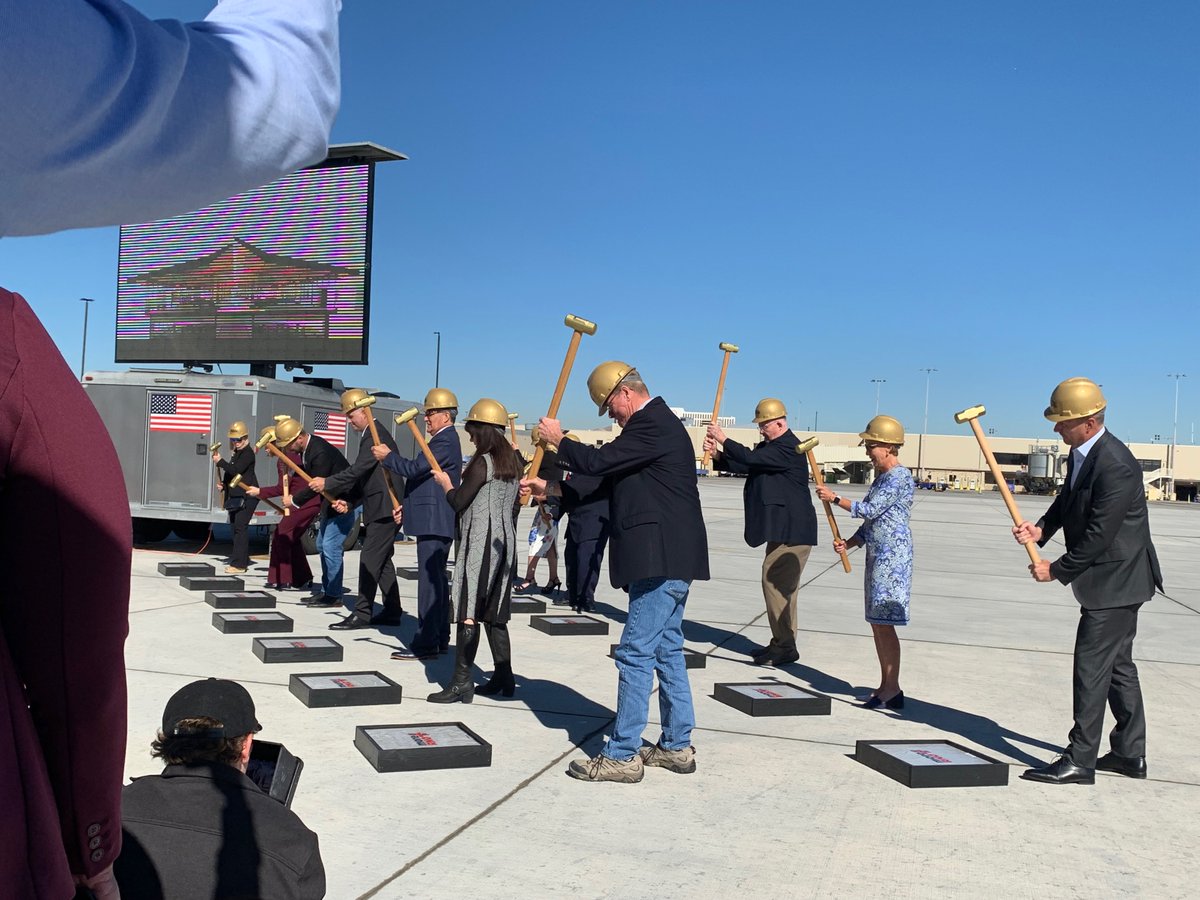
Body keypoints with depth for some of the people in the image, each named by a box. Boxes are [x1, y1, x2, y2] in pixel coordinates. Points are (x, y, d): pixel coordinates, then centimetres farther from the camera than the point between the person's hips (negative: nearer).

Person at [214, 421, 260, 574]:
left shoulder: (248, 453, -10)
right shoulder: (236, 453, 19)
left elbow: (235, 470, -20)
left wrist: (220, 461, -11)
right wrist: (224, 485, 8)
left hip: (247, 496, -10)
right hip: (236, 496, 10)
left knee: (240, 527, -12)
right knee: (235, 526, 13)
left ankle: (238, 564, -13)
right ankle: (243, 560, 21)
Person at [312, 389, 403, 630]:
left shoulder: (376, 436, -15)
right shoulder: (370, 435, 17)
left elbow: (357, 470, -21)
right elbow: (363, 477, 20)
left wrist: (327, 483, -12)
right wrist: (348, 501, 11)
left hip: (384, 510, -11)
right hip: (382, 510, 11)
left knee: (369, 561, -8)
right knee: (382, 561, 14)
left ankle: (362, 614, -4)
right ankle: (392, 612, 20)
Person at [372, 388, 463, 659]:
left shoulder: (445, 441, -15)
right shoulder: (444, 439, 18)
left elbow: (414, 468, -22)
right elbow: (424, 477, 24)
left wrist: (387, 456, -6)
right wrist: (407, 506, 21)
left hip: (434, 522, -11)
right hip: (434, 521, 11)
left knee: (429, 580, -9)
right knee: (436, 579, 14)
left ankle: (426, 643, -6)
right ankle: (440, 638, 21)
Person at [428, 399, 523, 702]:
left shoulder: (482, 463, -13)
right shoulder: (512, 464, 13)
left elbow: (458, 501, -13)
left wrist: (445, 482, 6)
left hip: (478, 545, -9)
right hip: (504, 544, 9)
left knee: (468, 612, -8)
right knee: (494, 614, 14)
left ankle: (461, 682, -8)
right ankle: (503, 677, 17)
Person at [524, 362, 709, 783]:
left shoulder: (652, 425, -14)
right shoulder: (655, 424, 19)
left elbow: (598, 462, -20)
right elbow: (607, 481, 21)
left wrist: (558, 440, -1)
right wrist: (552, 488, 14)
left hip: (662, 559, -11)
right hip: (668, 559, 11)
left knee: (636, 652, -7)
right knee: (666, 649, 15)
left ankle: (623, 755, -1)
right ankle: (677, 746, 24)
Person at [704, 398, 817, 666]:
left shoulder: (788, 447, -17)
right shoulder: (770, 446, 15)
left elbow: (751, 459, -25)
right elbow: (746, 465, 11)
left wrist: (723, 439, -15)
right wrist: (718, 454, -4)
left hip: (792, 530, -11)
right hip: (782, 528, 11)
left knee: (775, 582, -10)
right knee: (781, 585, 14)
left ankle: (785, 646, -4)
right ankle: (782, 643, 23)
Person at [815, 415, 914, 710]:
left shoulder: (899, 477, -13)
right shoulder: (881, 477, 17)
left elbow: (869, 510, -19)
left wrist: (835, 498, -10)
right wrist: (848, 543, 8)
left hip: (892, 557, -10)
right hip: (877, 556, 10)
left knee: (884, 623, -8)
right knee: (877, 623, 11)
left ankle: (892, 689, -2)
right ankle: (886, 685, 18)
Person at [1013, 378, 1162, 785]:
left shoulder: (1116, 466, -26)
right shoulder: (1081, 453, 4)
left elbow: (1098, 535, -25)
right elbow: (1067, 501, 17)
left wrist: (1057, 570, -15)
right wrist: (1041, 528, -3)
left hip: (1116, 580, -10)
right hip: (1114, 580, 10)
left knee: (1092, 664, -6)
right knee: (1118, 663, 17)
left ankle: (1080, 760, 1)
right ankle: (1130, 752, 30)